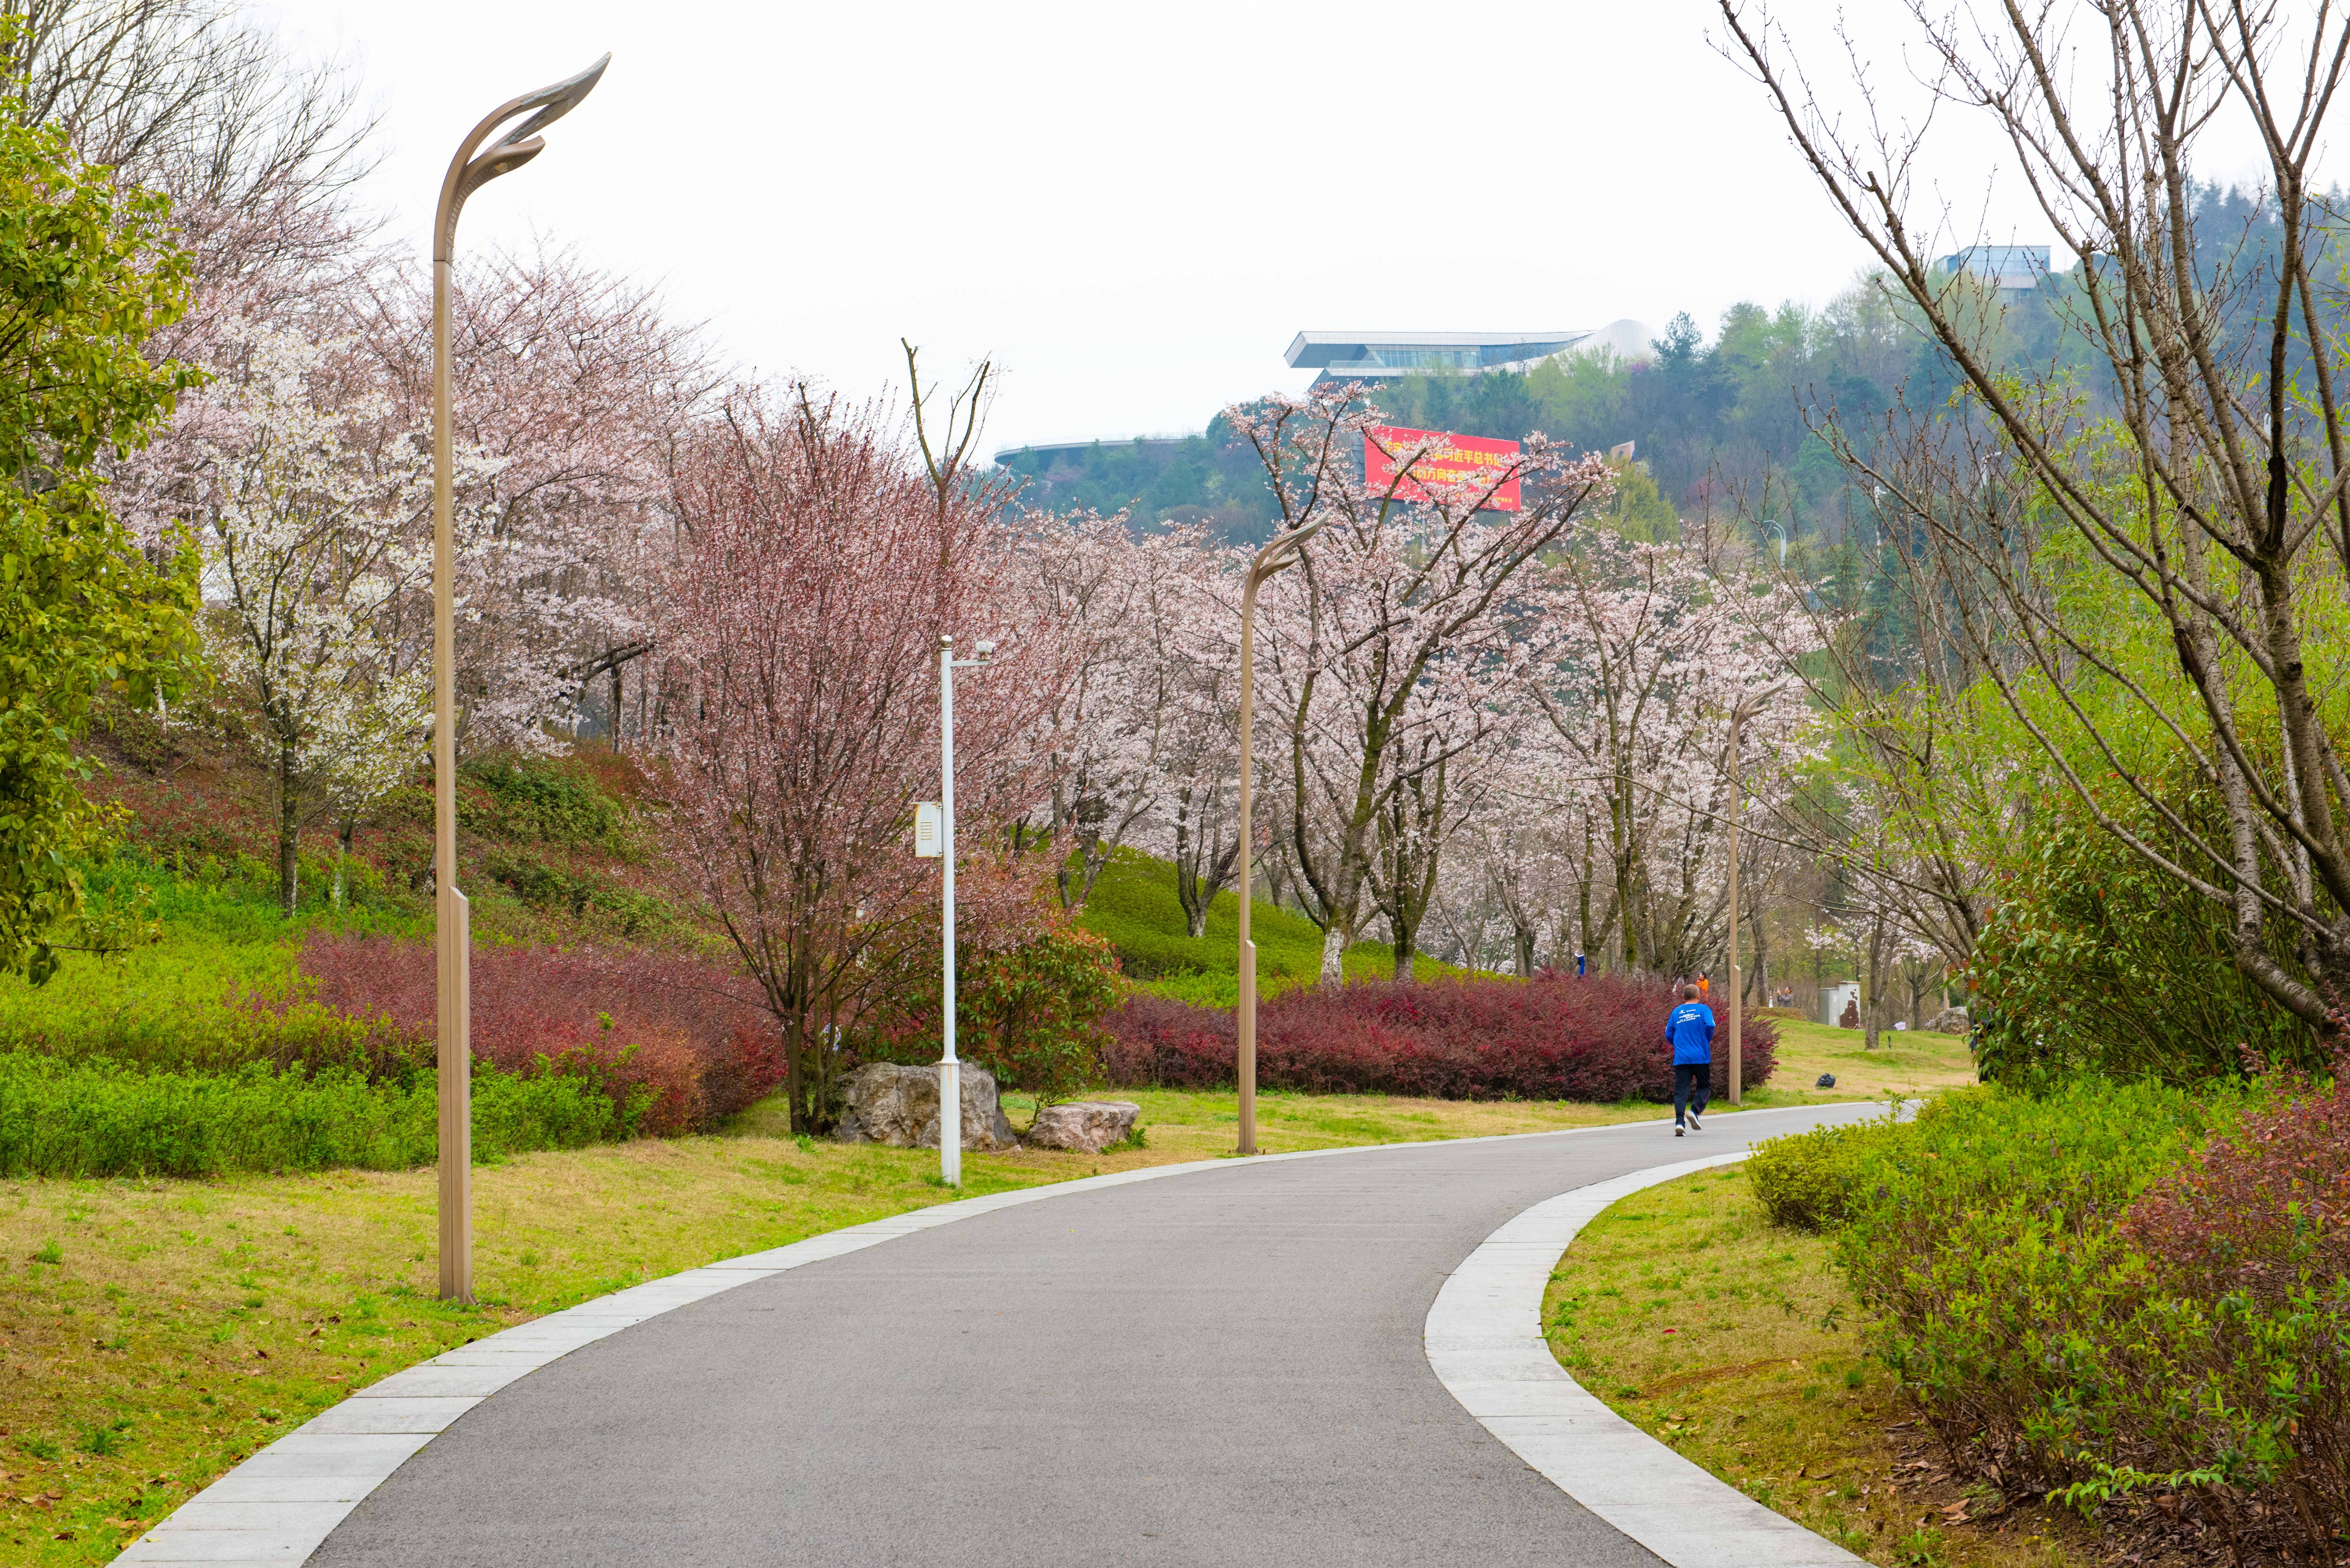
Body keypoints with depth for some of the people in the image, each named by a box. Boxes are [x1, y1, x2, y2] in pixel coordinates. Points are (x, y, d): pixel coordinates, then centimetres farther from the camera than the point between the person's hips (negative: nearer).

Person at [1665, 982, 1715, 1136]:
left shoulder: (1676, 1012, 10)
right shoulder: (1704, 1009, 1)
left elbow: (1668, 1035, 10)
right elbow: (1710, 1025, -14)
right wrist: (1707, 1043, 3)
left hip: (1681, 1058, 2)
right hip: (1701, 1057, -2)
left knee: (1681, 1090, 0)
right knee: (1704, 1087, 13)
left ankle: (1679, 1122, -14)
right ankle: (1694, 1111, -11)